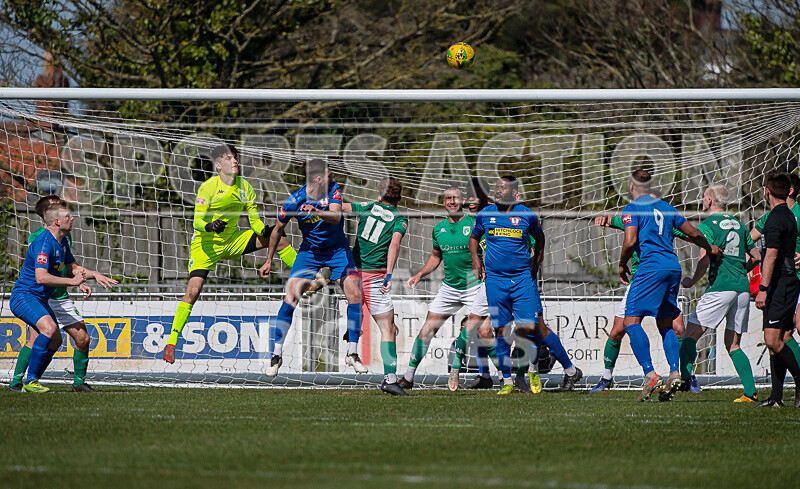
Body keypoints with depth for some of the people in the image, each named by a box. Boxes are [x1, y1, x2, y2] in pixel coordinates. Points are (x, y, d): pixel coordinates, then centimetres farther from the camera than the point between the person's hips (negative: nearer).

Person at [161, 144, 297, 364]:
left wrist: (264, 230, -21)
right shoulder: (208, 188, -17)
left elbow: (255, 220, 2)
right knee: (193, 290, -20)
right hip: (206, 244, -5)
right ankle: (171, 342, -12)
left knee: (279, 240, -5)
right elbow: (197, 222, -21)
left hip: (232, 240, 5)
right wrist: (209, 226, -43)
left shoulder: (245, 187, -2)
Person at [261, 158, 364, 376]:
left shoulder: (333, 189, -17)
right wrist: (269, 261, 4)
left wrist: (316, 211, -53)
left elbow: (336, 217, -33)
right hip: (309, 251, -1)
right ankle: (276, 354, 0)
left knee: (354, 295, -13)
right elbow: (278, 230, -3)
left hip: (338, 250, 1)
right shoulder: (294, 201, -19)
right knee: (290, 299, -12)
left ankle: (352, 353, -2)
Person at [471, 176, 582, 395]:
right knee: (500, 330, 0)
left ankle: (570, 370, 3)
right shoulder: (485, 214, 3)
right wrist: (475, 260, 7)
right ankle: (507, 382, 10)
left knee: (532, 327, -9)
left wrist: (535, 265, 12)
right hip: (495, 280, 3)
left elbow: (539, 237, 16)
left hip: (522, 278, -3)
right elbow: (474, 237, 21)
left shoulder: (526, 215, -2)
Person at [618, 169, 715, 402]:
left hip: (650, 267, -7)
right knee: (665, 323, 15)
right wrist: (710, 249, 40)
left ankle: (650, 374, -20)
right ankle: (674, 372, -1)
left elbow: (630, 241, -13)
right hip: (673, 267, 7)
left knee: (631, 320, -6)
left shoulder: (632, 209, -1)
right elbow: (693, 233, 22)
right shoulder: (665, 207, 19)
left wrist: (622, 265, 4)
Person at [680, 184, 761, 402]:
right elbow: (756, 257, 20)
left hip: (720, 287, -6)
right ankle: (751, 392, 0)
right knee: (733, 345, 11)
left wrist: (692, 281, 0)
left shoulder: (707, 225, -3)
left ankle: (684, 377, -21)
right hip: (742, 287, 6)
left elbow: (705, 259, -14)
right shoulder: (738, 224, 17)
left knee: (691, 335, -3)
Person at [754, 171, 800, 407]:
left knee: (773, 340, -15)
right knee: (774, 341, 8)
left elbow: (771, 256, -22)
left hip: (780, 285, -10)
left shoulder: (776, 219, -13)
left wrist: (763, 288, -25)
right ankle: (777, 396, 8)